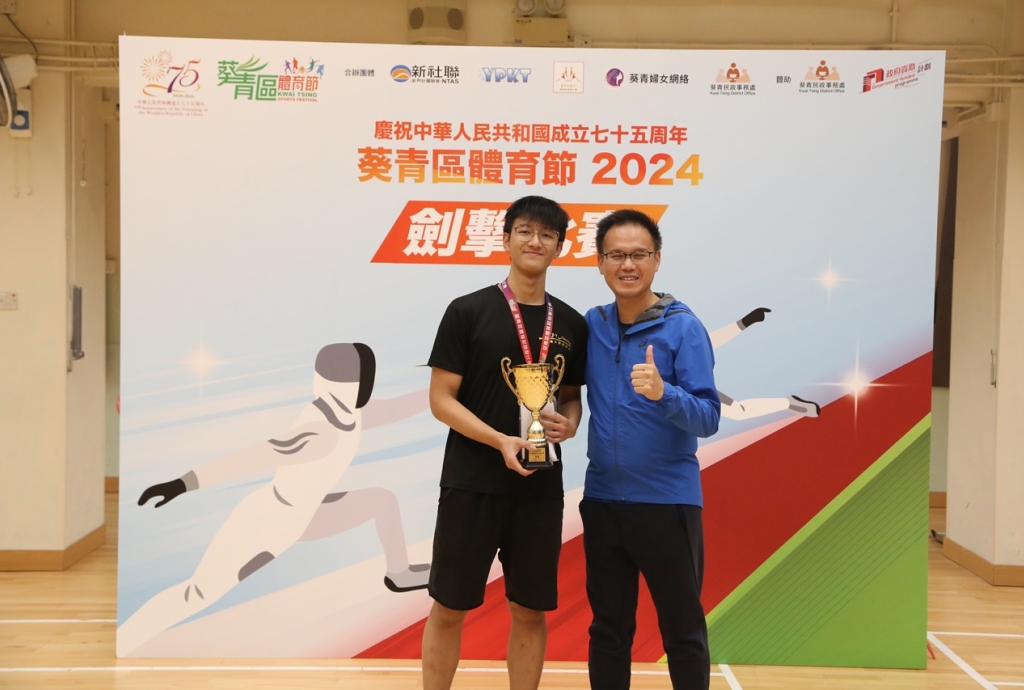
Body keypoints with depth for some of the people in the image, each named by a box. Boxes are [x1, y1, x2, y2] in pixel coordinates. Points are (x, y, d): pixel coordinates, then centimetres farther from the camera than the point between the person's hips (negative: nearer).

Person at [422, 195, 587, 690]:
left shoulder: (571, 324, 7)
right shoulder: (468, 311, -5)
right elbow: (441, 400, -7)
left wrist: (569, 424, -7)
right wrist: (500, 441, -19)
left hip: (541, 487, 4)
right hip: (471, 484, -3)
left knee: (530, 610, 11)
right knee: (449, 607, 6)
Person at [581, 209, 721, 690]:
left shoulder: (683, 328, -9)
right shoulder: (590, 325, 4)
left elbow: (708, 418, -14)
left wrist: (663, 393, -32)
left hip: (667, 501, -4)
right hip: (601, 500, 4)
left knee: (683, 631, 9)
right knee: (608, 628, 16)